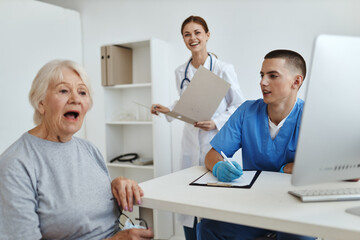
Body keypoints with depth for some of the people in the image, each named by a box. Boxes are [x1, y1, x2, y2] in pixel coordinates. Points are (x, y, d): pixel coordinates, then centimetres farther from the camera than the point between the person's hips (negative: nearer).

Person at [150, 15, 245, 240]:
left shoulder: (224, 69, -7)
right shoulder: (181, 72, 9)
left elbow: (239, 106, -3)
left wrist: (216, 123, -17)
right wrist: (168, 110, 2)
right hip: (190, 143, 5)